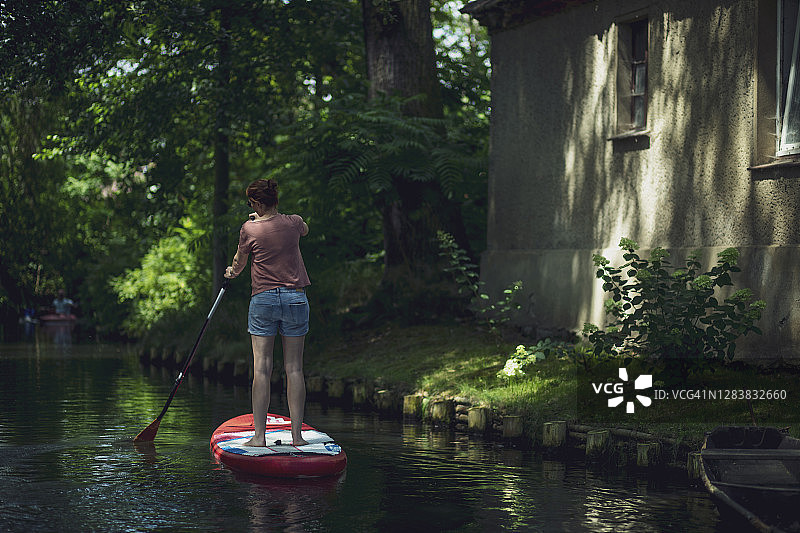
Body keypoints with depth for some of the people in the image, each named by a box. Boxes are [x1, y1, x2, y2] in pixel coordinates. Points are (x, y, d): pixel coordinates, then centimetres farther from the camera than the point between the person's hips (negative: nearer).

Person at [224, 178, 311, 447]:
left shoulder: (249, 229, -5)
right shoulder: (294, 223, 0)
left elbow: (239, 261, 14)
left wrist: (232, 272, 37)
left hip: (263, 299, -1)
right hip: (295, 297, 2)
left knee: (261, 369, -1)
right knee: (294, 369, 3)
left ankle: (259, 435, -5)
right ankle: (297, 434, 2)